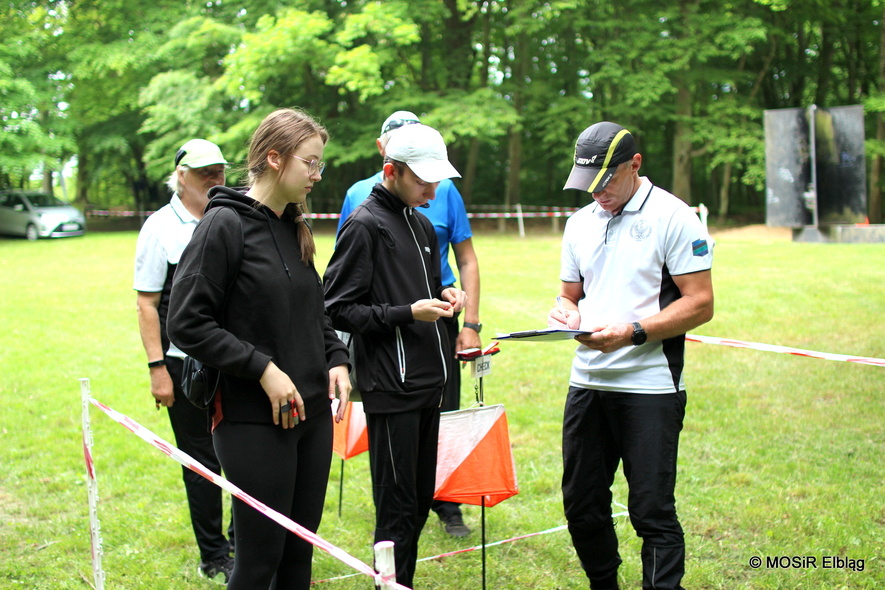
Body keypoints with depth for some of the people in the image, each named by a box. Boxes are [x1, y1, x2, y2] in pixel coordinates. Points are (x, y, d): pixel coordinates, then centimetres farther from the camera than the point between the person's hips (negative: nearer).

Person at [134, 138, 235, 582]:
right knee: (201, 461, 5)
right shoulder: (161, 227, -5)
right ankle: (213, 557, 17)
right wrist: (157, 367, -14)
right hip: (186, 365, -5)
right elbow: (147, 303, -8)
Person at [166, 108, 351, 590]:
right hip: (254, 419, -7)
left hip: (312, 413, 7)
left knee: (300, 549, 14)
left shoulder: (294, 229, 11)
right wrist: (262, 369, -18)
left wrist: (336, 359, 4)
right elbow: (186, 323, -15)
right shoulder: (225, 224, -12)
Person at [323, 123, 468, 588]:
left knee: (420, 501, 14)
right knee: (397, 512, -3)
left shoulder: (422, 225, 17)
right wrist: (407, 313, -19)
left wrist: (444, 298, 6)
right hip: (391, 389, -8)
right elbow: (338, 309, -12)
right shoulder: (364, 226, -9)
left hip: (428, 384, 8)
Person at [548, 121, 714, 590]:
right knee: (581, 504, 12)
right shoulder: (580, 222, 14)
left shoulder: (673, 217, -5)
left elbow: (700, 304, -10)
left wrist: (632, 332, -19)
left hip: (649, 387, -6)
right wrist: (566, 311, -2)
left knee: (652, 512, -6)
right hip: (586, 382, 6)